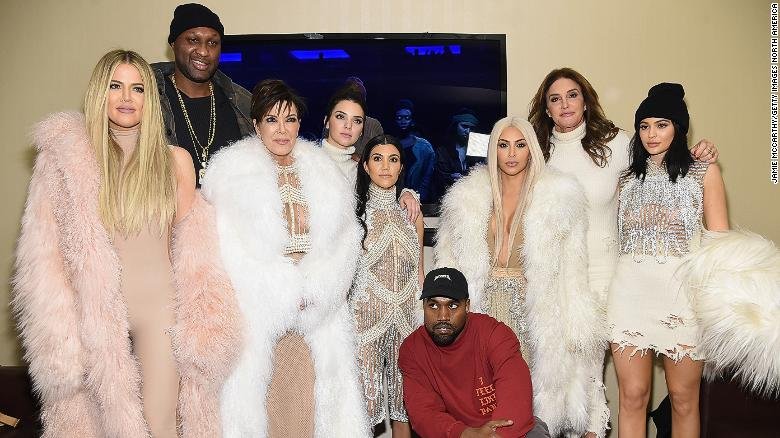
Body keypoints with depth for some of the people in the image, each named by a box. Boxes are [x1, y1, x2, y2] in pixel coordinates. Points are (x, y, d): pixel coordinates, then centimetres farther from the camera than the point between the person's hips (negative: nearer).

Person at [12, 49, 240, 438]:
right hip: (97, 310, 1)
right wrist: (59, 331, -5)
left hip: (159, 306, 0)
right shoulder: (69, 158, -1)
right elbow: (48, 248, 1)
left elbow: (190, 242, 5)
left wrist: (199, 319, 0)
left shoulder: (174, 160, 0)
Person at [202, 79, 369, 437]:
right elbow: (230, 248, -8)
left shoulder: (321, 171, 10)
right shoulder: (232, 169, 0)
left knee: (309, 392, 3)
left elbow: (343, 239, 4)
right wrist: (286, 293, -11)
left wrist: (313, 289, -10)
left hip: (315, 311, 3)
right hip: (257, 308, -2)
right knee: (257, 392, 1)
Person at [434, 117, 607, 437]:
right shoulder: (468, 197, 6)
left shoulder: (558, 197, 1)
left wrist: (577, 329, -3)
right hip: (484, 306, 2)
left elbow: (571, 271, 1)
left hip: (533, 309, -1)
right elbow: (450, 264, 9)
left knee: (532, 391, 0)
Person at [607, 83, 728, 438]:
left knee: (684, 398, 7)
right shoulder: (628, 177, 15)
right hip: (630, 292, 2)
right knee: (633, 397, 3)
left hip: (683, 292, -2)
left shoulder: (704, 172, 6)